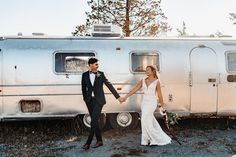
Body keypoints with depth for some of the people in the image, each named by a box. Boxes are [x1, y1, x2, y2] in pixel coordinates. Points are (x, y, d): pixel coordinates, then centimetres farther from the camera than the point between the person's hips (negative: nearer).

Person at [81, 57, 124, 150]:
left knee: (94, 121, -9)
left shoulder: (101, 74, 1)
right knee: (94, 121, 8)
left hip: (98, 100, -3)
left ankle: (88, 143, -3)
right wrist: (85, 99, 13)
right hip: (89, 101, 3)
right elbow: (83, 88, 14)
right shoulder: (85, 75, 5)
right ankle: (99, 141, 20)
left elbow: (109, 85, 1)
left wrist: (118, 97, 0)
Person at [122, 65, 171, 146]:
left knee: (146, 120, -9)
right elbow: (134, 89, 3)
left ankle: (146, 140, 6)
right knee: (151, 121, 11)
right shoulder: (143, 81, 7)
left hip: (152, 103, -5)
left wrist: (161, 106, 2)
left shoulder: (156, 82, -4)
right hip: (144, 102, 5)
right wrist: (126, 97, -5)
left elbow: (159, 95, -1)